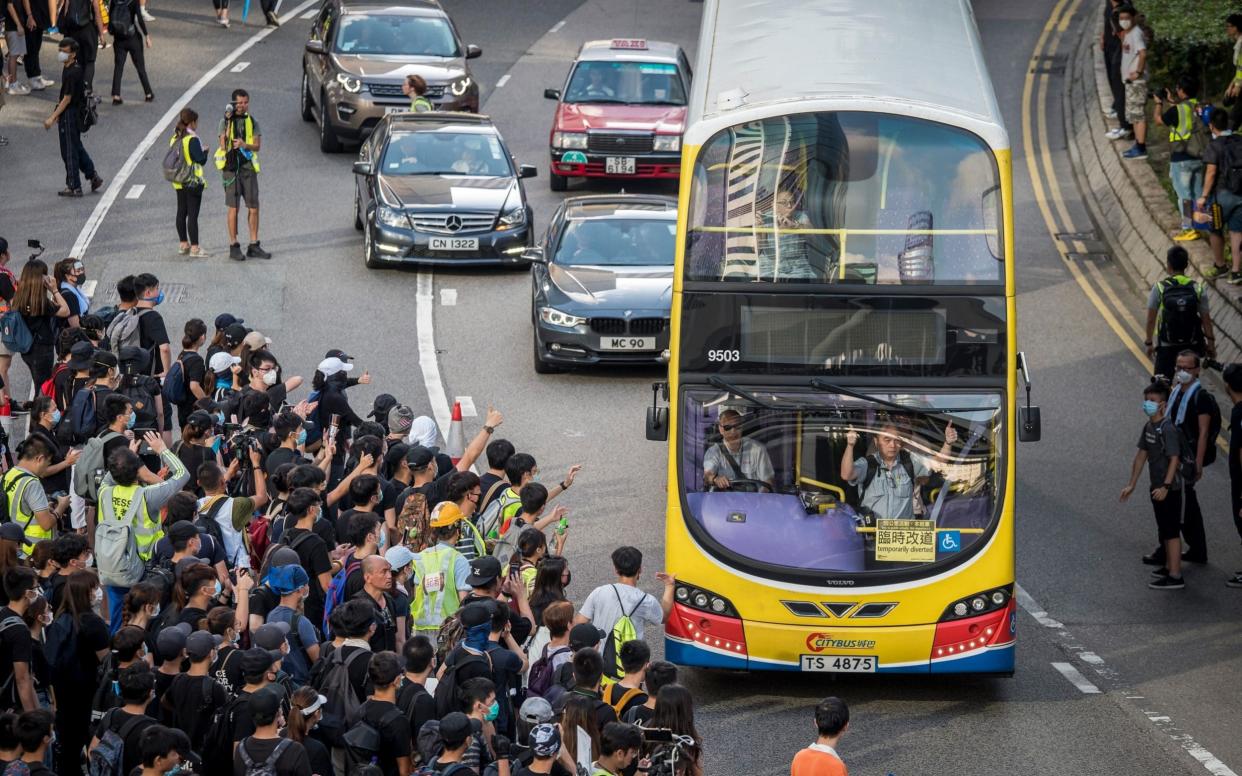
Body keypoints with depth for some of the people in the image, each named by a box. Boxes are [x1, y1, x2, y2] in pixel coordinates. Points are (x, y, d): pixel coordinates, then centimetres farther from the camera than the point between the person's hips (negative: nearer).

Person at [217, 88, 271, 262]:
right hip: (231, 167, -3)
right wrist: (228, 122, -15)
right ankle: (234, 246, 2)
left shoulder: (252, 122, 9)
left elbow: (257, 145, 1)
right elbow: (223, 145, -9)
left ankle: (254, 246, 11)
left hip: (249, 168, 3)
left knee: (254, 207, 3)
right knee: (233, 208, -3)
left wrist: (245, 145, -20)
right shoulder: (225, 121, 1)